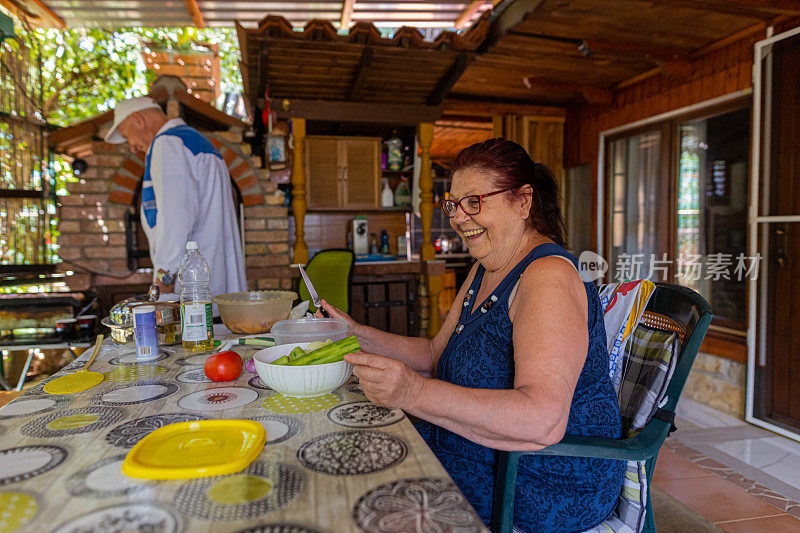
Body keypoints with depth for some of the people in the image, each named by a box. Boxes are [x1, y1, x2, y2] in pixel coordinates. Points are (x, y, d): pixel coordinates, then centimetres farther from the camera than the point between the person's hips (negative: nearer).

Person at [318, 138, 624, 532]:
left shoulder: (548, 276, -23)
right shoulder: (485, 270, 7)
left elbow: (543, 421, -34)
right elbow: (437, 355, 11)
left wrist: (414, 393, -41)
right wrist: (359, 336, -1)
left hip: (546, 488, -8)